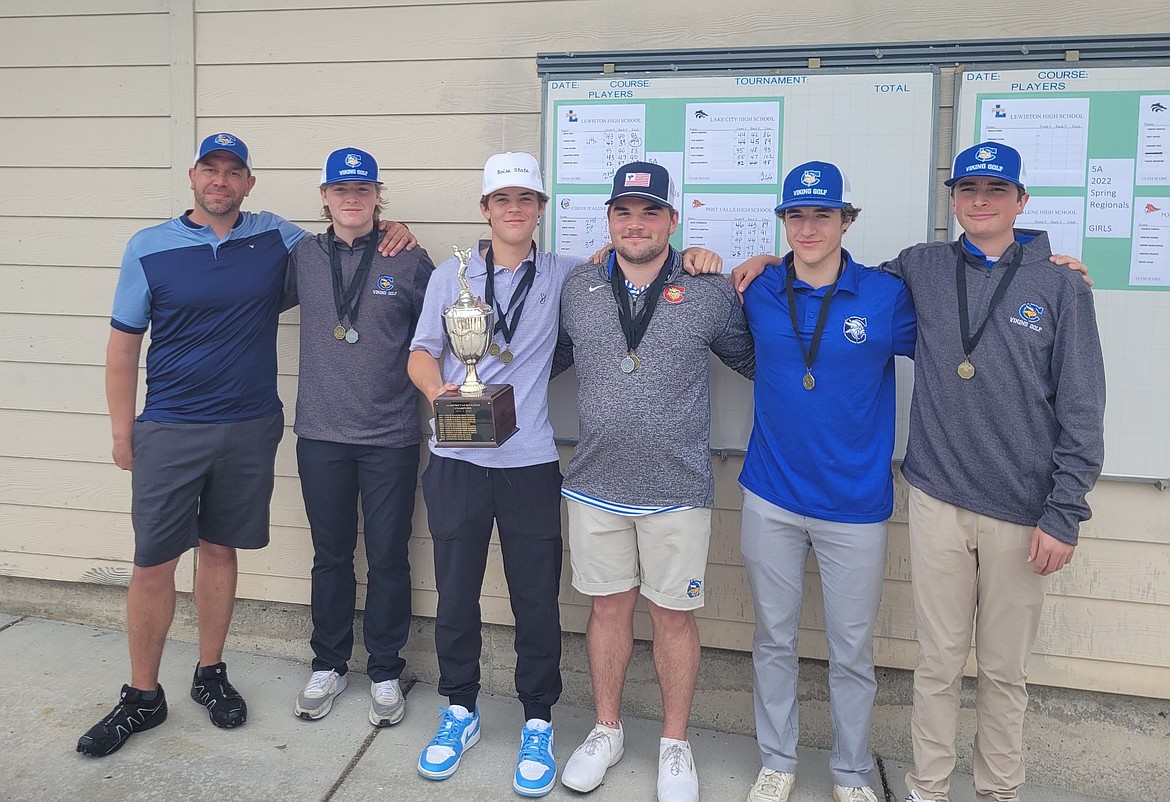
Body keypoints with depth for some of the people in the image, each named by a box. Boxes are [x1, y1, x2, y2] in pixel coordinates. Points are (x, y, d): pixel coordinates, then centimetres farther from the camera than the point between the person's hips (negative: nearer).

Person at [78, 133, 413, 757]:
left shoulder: (277, 238, 3)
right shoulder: (150, 247, -1)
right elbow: (123, 343, 3)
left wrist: (390, 232, -4)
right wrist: (122, 432, 1)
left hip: (250, 430, 1)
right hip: (169, 431, -1)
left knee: (219, 549, 13)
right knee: (153, 563, 2)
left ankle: (210, 674, 29)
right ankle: (142, 697, 19)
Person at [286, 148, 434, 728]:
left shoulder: (407, 261, -2)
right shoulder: (303, 257, 5)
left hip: (390, 438, -2)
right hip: (321, 434, 2)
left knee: (388, 558, 7)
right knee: (330, 555, 14)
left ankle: (385, 672, 24)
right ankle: (328, 665, 31)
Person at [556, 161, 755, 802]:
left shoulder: (710, 295, -3)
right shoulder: (576, 290, 4)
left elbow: (755, 359, 11)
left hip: (678, 491, -2)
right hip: (595, 485, 2)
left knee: (673, 614, 9)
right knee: (608, 606, 14)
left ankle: (675, 744, 29)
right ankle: (606, 730, 34)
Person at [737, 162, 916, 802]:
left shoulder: (886, 296, -6)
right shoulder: (757, 293, 1)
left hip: (855, 504, -1)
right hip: (771, 498, 2)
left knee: (852, 649, 10)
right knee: (774, 639, 13)